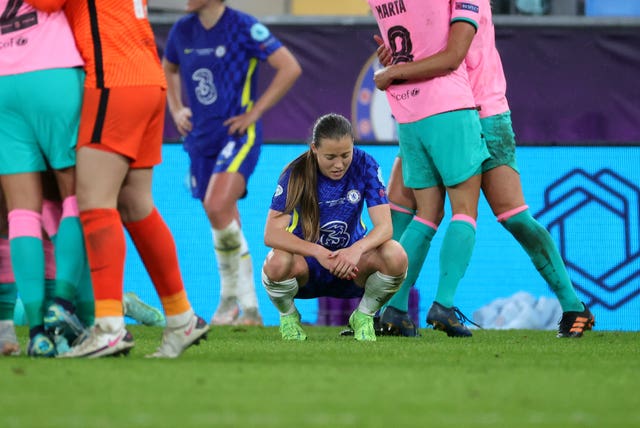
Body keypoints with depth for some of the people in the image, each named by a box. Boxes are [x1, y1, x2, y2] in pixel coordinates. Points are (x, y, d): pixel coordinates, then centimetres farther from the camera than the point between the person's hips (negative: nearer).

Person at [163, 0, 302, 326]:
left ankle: (232, 296, -11)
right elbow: (169, 68, 29)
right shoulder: (183, 30, 8)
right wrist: (176, 109, 14)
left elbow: (290, 67, -12)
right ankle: (249, 309, 19)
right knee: (224, 222, 8)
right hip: (200, 138, 6)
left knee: (217, 207, -26)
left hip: (239, 135, -6)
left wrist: (255, 112, -13)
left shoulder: (243, 27, -10)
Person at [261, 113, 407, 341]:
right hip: (306, 265, -2)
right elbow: (272, 234, -25)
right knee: (277, 262, -37)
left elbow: (384, 226, -18)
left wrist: (357, 249, -40)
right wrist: (318, 252, -40)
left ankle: (363, 317, 0)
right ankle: (288, 317, -2)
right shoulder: (297, 173, -17)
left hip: (350, 268, 2)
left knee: (395, 255, -29)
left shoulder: (365, 166, -12)